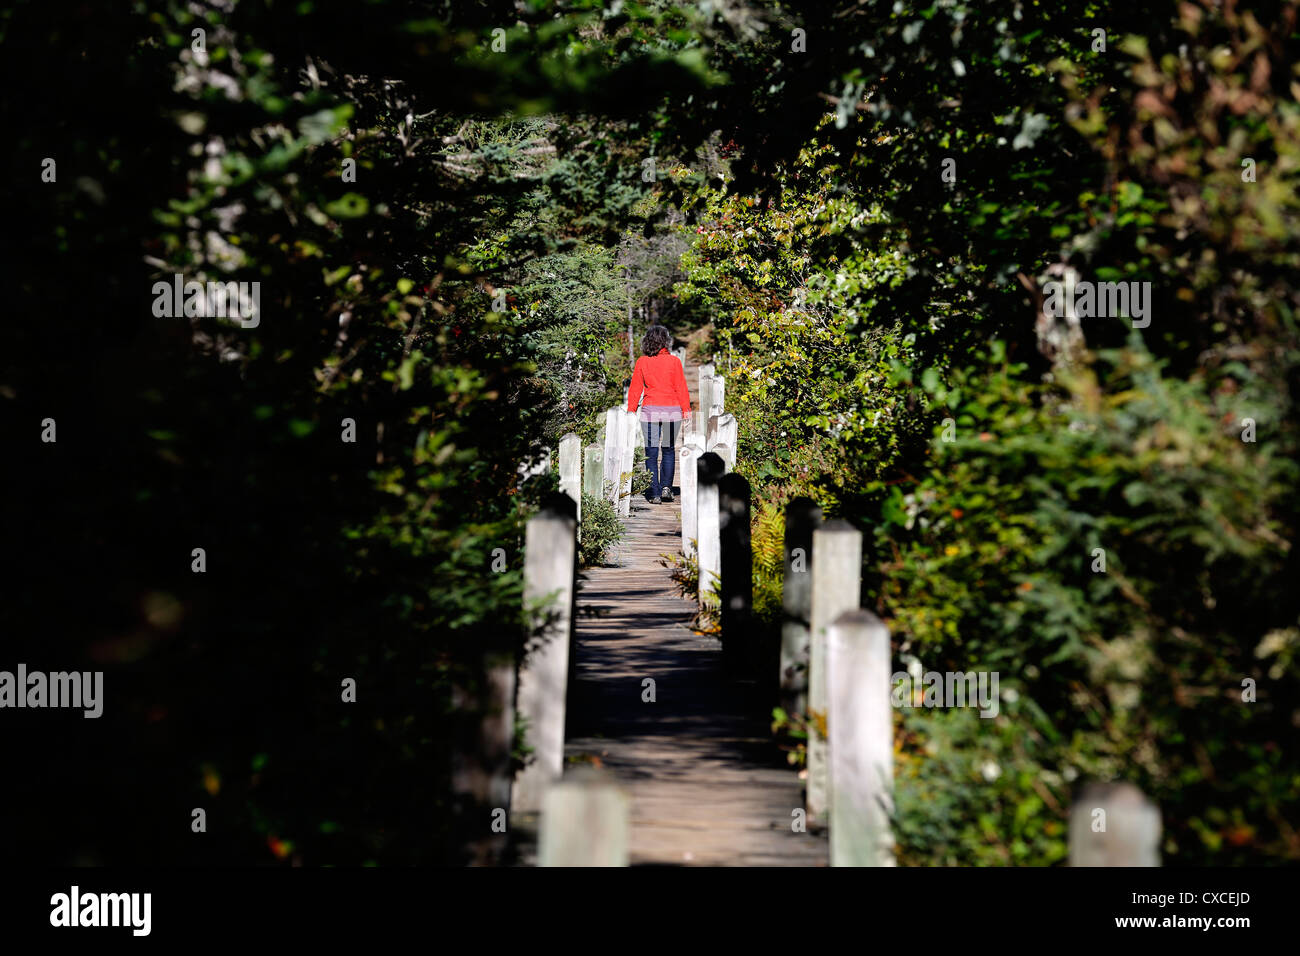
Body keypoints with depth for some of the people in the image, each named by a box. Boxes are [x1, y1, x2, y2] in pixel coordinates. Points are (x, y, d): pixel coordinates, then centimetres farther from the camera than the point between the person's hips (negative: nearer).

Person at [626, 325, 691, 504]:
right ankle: (666, 487, 5)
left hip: (650, 410, 0)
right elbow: (681, 387, -2)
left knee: (651, 453, 4)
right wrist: (686, 410, 4)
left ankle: (655, 494, 1)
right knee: (669, 450, 16)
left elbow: (635, 388, 3)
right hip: (672, 410, 0)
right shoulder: (673, 361, -3)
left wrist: (631, 411, 9)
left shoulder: (642, 362, 0)